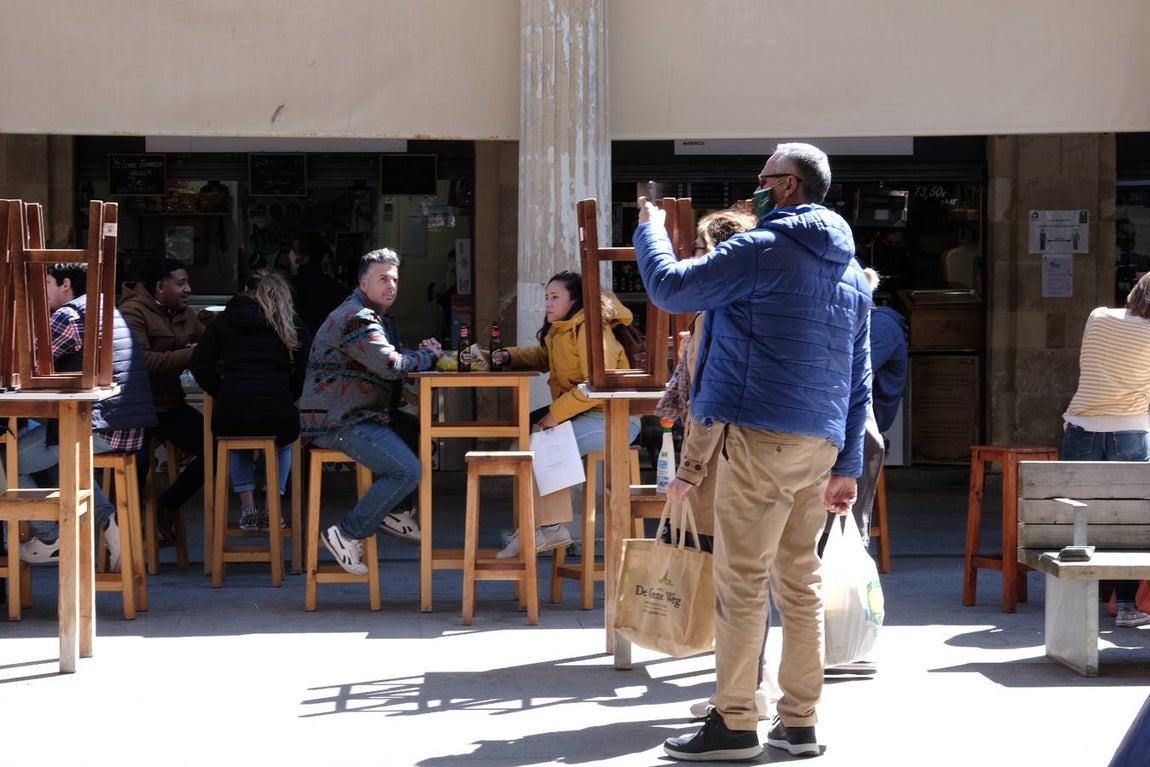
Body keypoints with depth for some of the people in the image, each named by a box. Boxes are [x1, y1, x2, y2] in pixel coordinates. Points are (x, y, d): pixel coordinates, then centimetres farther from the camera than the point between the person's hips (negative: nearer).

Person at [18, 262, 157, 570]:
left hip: (100, 428, -9)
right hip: (130, 427, 9)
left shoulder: (69, 315, -9)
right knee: (54, 456, 31)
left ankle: (48, 538, 8)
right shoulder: (107, 310, 20)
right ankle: (107, 517, 14)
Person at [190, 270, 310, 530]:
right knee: (284, 443, 37)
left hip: (230, 415, 1)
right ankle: (272, 510, 24)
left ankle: (247, 509, 27)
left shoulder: (224, 320, 15)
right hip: (277, 416, -1)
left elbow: (200, 366, 8)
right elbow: (308, 366, 4)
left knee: (237, 442, 39)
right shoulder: (289, 322, 11)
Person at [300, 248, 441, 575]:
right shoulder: (356, 319, -16)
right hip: (335, 422, -11)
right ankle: (348, 534, -12)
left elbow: (392, 357, 18)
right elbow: (390, 365, -24)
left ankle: (387, 512, 16)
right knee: (408, 471, -21)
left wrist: (420, 353, -3)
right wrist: (428, 356, -8)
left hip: (356, 417, 11)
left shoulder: (379, 318, 20)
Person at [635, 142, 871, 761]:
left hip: (759, 436, -8)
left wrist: (650, 229, 12)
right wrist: (847, 465, 20)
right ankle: (798, 722, 14)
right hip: (821, 442, 8)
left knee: (741, 581, -4)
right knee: (798, 580, 12)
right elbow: (859, 378, 18)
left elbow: (671, 287, -7)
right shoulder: (851, 272, 18)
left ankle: (734, 722, -2)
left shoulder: (763, 250, -9)